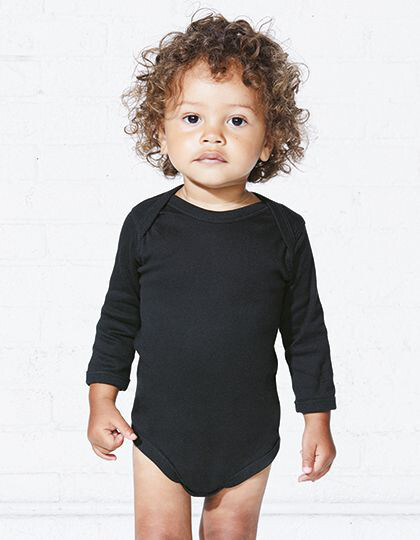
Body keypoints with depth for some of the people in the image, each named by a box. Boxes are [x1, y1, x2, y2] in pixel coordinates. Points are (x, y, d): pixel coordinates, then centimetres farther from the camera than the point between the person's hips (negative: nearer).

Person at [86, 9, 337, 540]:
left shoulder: (284, 231, -7)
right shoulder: (147, 223, -7)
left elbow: (306, 332, 1)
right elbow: (119, 317, 3)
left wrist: (317, 419, 2)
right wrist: (102, 400, 2)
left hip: (249, 436, 0)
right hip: (159, 431, 0)